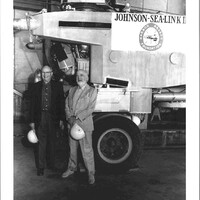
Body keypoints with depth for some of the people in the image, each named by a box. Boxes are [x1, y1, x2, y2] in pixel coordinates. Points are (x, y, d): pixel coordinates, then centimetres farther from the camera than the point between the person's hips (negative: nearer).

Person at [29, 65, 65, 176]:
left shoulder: (58, 85, 2)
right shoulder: (36, 86, 4)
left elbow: (61, 102, 2)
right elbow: (32, 104, 4)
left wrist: (61, 119, -3)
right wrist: (32, 121, -1)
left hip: (52, 117, 0)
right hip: (40, 117, 0)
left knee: (51, 142, 12)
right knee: (41, 143, 4)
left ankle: (51, 164, 28)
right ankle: (40, 167, 14)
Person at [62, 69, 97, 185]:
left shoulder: (92, 91, -1)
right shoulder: (72, 90, 14)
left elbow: (91, 108, -9)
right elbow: (67, 106, 10)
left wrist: (78, 118, -16)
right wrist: (70, 118, -8)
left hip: (85, 124, -5)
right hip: (72, 123, 5)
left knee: (87, 150, -3)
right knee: (72, 148, 14)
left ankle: (91, 173, 8)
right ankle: (72, 168, 31)